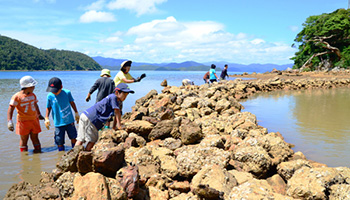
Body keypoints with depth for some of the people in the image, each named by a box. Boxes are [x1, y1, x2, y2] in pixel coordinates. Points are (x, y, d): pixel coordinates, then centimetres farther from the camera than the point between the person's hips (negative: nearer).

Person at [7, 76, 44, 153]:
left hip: (34, 120, 4)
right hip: (23, 121, -4)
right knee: (24, 139, 7)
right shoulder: (16, 97, -14)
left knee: (35, 138, 11)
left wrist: (39, 114, 31)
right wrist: (9, 121, -24)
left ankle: (38, 151, 24)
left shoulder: (32, 95, 4)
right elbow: (10, 109, -16)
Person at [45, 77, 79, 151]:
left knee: (73, 138, 14)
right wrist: (46, 118, -6)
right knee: (59, 141, 3)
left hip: (69, 121, 1)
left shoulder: (67, 92, -11)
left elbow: (72, 102, 7)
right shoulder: (50, 96, -10)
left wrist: (76, 113, 16)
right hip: (58, 123, -1)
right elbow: (48, 108, 3)